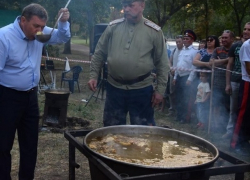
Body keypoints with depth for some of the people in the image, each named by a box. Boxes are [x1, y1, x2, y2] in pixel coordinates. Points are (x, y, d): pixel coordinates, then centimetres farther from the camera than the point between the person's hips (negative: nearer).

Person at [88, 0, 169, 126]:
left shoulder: (154, 31, -4)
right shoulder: (113, 27, 1)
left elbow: (162, 64, -1)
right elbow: (99, 53, 9)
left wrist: (160, 90, -4)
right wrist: (93, 76, 1)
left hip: (142, 90, -2)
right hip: (114, 88, 2)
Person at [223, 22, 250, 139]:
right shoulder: (235, 46, 7)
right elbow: (229, 65, 8)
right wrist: (228, 84, 2)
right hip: (235, 82, 2)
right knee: (233, 109, 10)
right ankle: (230, 131, 19)